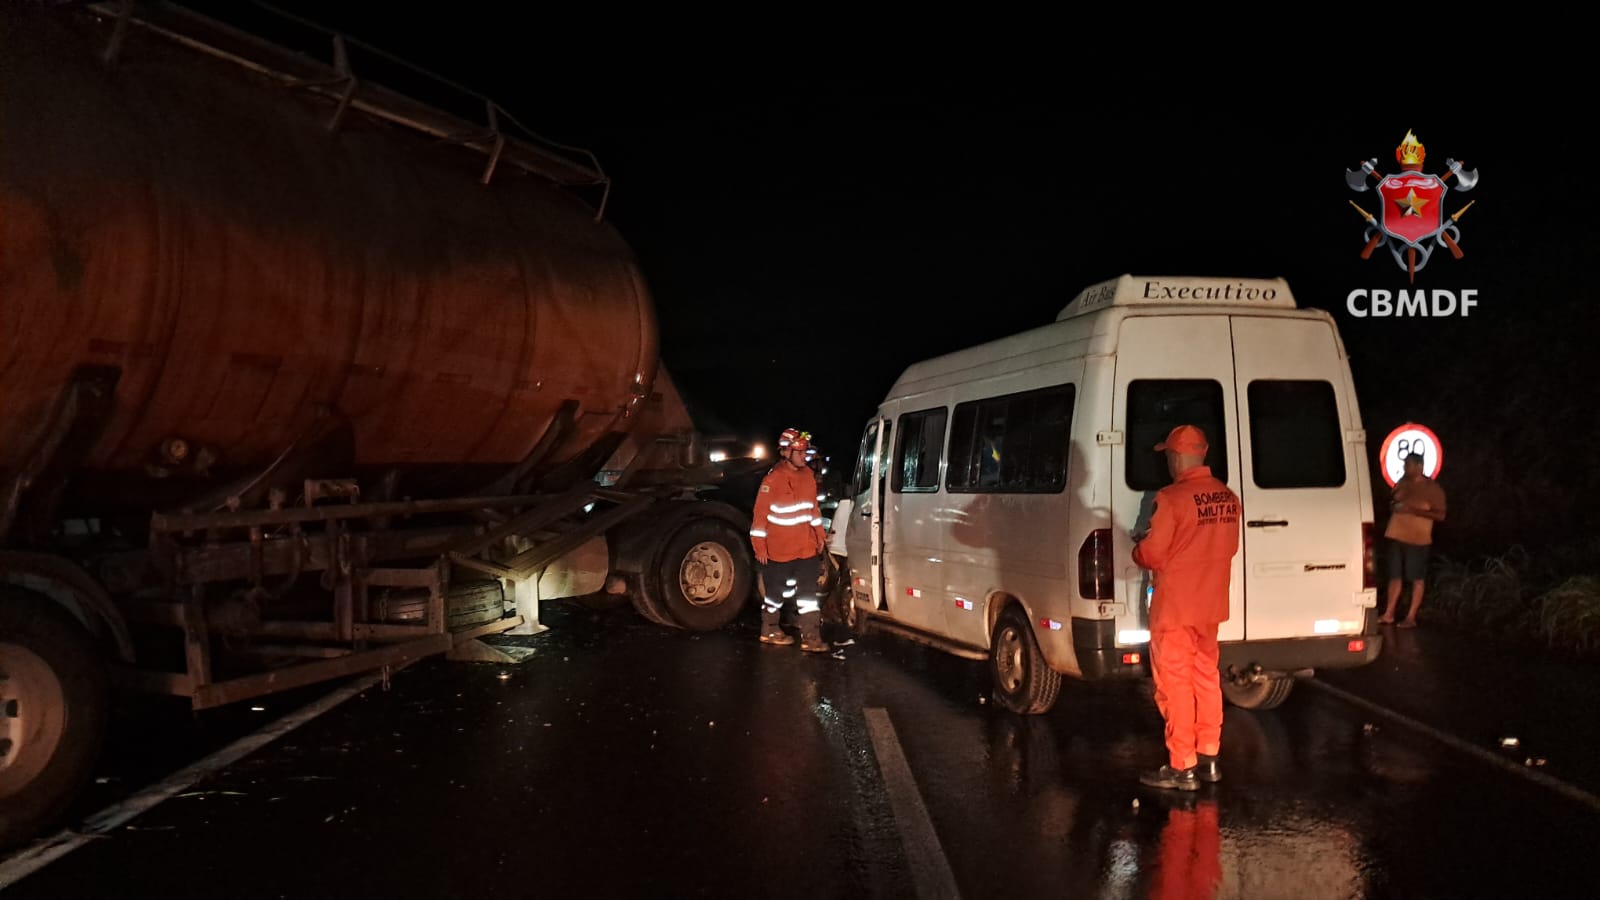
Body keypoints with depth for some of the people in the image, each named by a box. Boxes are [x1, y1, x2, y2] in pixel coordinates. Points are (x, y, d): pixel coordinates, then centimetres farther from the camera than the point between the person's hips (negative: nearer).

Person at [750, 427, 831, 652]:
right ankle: (769, 630, 28)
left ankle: (811, 637, 3)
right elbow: (760, 514, -15)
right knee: (777, 591, 9)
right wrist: (759, 547, -14)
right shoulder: (773, 479, -17)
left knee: (808, 592, 1)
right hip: (779, 550, -6)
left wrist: (820, 535, 15)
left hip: (806, 547, 6)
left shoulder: (808, 475, 4)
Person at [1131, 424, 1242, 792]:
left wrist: (1138, 549, 4)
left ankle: (1182, 768, 5)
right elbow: (1229, 547, 12)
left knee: (1175, 685, 1)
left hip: (1175, 608, -7)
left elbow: (1150, 554, -17)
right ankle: (1209, 758, 25)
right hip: (1210, 605, 7)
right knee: (1206, 678, 18)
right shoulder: (1228, 498, 2)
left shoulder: (1173, 498, -20)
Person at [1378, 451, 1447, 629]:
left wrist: (1413, 510, -20)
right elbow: (1392, 501, 26)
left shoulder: (1432, 488, -7)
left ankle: (1411, 617, 4)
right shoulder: (1402, 482, 10)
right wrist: (1393, 506, 1)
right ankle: (1388, 614, 13)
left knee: (1417, 579, 0)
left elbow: (1440, 515, -13)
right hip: (1397, 536, 6)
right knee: (1395, 576, 8)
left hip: (1417, 539, -5)